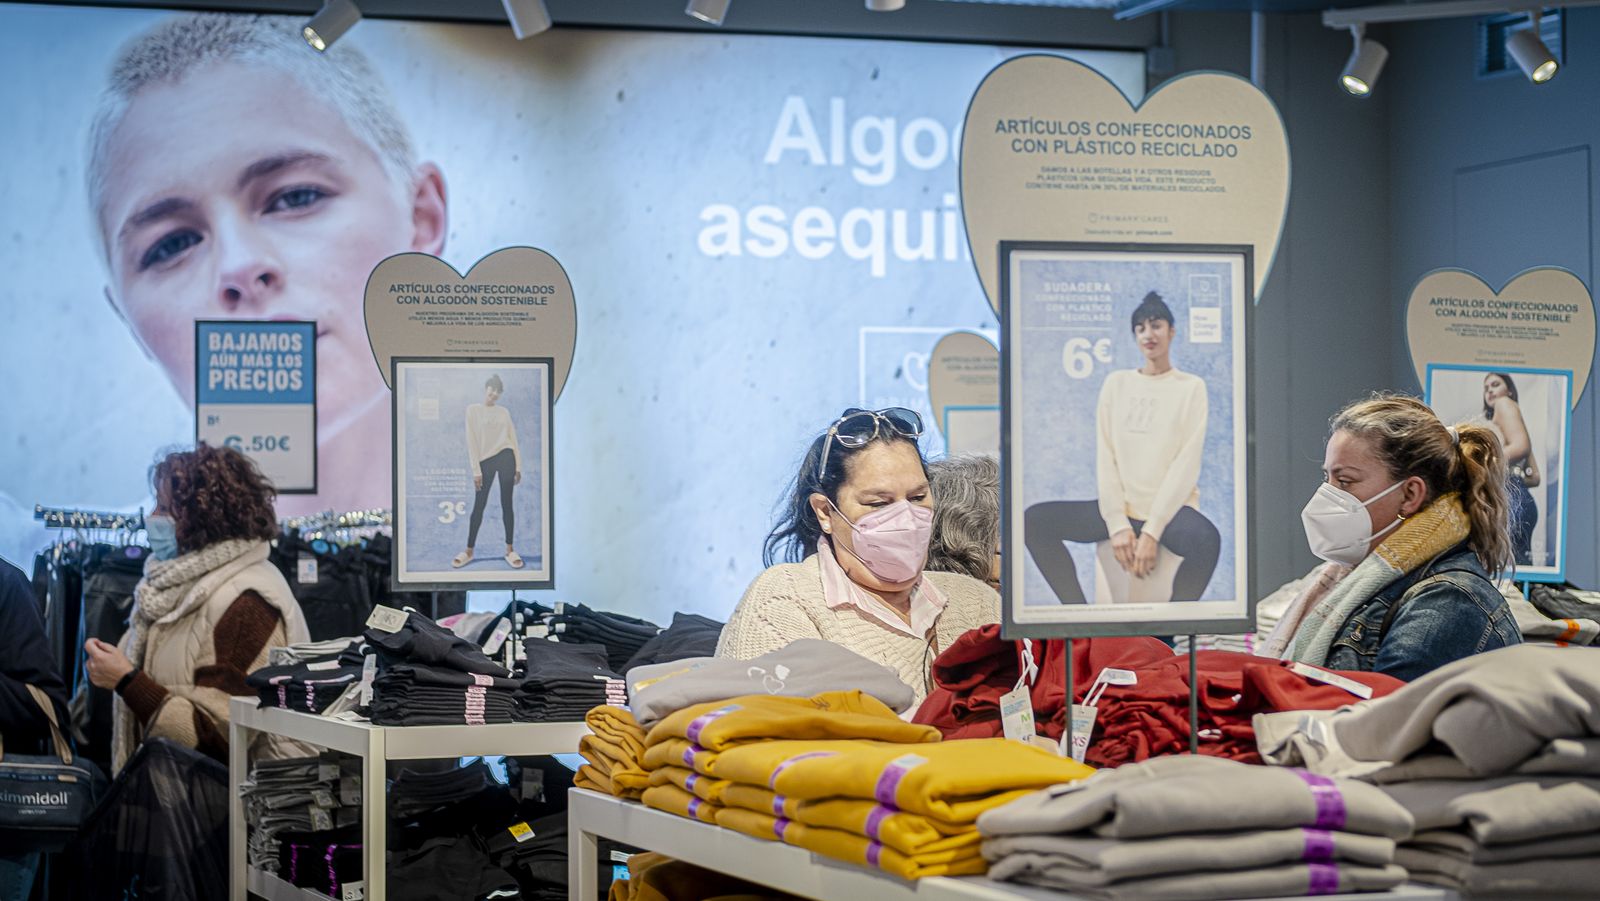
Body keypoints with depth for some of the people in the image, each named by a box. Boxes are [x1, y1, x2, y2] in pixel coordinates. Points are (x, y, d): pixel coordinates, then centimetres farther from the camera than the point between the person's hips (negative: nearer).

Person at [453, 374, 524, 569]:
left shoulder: (504, 412, 11)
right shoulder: (473, 410, 2)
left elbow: (513, 439, 11)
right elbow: (471, 440, -2)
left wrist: (518, 466, 3)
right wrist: (476, 470, -7)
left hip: (505, 458, 2)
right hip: (485, 461, -2)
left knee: (506, 504, 3)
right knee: (479, 505, 1)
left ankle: (510, 549, 8)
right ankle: (469, 551, 9)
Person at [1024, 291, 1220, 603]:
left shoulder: (1191, 387, 3)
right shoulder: (1117, 383, 12)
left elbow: (1186, 465, -7)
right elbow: (1105, 457, 4)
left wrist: (1152, 531, -17)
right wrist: (1117, 524, -10)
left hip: (1170, 508, -4)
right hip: (1120, 508, 4)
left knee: (1205, 539, -38)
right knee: (1034, 520, -17)